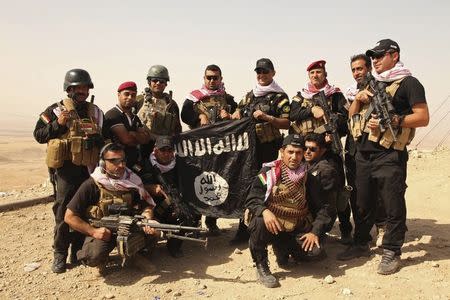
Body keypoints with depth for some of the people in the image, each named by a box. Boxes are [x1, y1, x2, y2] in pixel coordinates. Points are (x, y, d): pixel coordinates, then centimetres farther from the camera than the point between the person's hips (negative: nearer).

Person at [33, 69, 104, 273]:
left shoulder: (96, 112, 13)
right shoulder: (56, 110, 1)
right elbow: (38, 135, -1)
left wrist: (98, 138, -1)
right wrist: (58, 124, -15)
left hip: (90, 170, 4)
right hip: (67, 169, -4)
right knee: (64, 213, -3)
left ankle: (79, 252, 24)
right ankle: (60, 255, 9)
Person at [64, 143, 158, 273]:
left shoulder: (131, 180, -1)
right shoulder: (91, 185, -12)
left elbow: (146, 205, -3)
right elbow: (69, 217, -10)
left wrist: (148, 220, -25)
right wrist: (93, 231, -19)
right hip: (101, 231, -3)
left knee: (153, 231, -22)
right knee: (94, 256, -34)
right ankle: (101, 259, 4)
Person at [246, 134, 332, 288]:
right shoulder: (269, 172, -8)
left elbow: (322, 206, 2)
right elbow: (252, 200, -10)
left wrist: (315, 232, -10)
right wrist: (264, 211, -32)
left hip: (297, 229, 3)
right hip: (271, 224, -2)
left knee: (316, 251, -21)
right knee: (259, 222, -35)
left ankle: (283, 249, 12)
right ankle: (261, 265, -10)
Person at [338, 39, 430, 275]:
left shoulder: (408, 83, -2)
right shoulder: (371, 85, 20)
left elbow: (423, 118, -10)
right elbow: (351, 115, 21)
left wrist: (389, 121, -18)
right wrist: (358, 99, 2)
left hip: (389, 154, -7)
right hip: (363, 152, 7)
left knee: (393, 205, 0)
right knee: (364, 203, 15)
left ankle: (392, 252, 13)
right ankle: (360, 244, 28)